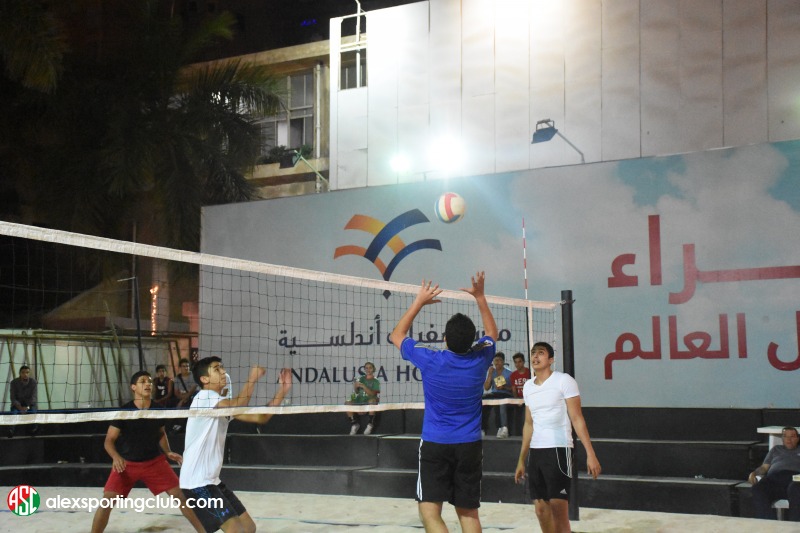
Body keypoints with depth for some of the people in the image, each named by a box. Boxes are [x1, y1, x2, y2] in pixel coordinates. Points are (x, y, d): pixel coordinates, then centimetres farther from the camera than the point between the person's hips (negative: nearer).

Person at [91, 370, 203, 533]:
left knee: (181, 495, -3)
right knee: (107, 501, -16)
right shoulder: (124, 411, -16)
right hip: (126, 463, -2)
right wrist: (116, 457, -31)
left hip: (154, 461, 2)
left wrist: (168, 452, -2)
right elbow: (109, 440, -12)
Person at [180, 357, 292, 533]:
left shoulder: (225, 405, 15)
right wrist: (253, 378, -19)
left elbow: (260, 417, 9)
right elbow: (237, 407, -31)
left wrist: (282, 389, 0)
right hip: (197, 483, -10)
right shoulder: (204, 398, -14)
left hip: (212, 481, 10)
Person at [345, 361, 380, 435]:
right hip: (359, 402, 3)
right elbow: (356, 392, 13)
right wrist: (355, 387, -9)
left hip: (369, 404, -3)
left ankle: (370, 424, -25)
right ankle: (355, 423, -8)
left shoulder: (376, 381, 3)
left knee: (372, 401, -38)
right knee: (347, 403, -24)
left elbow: (372, 393, -12)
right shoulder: (361, 379, 16)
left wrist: (363, 386, -21)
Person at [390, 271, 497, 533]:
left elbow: (397, 335, 8)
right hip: (470, 445, 3)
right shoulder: (480, 359, -5)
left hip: (435, 445, -3)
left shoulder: (430, 360, -11)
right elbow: (492, 333, 20)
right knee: (468, 512, 11)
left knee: (429, 511, -5)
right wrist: (480, 297, 22)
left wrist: (419, 301, 10)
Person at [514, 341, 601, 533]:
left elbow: (577, 419, -9)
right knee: (541, 509, 7)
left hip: (558, 449, -6)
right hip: (535, 451, 6)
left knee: (558, 508, -8)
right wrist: (521, 460, 19)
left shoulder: (564, 381, -6)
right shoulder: (527, 387, 13)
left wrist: (590, 453, -16)